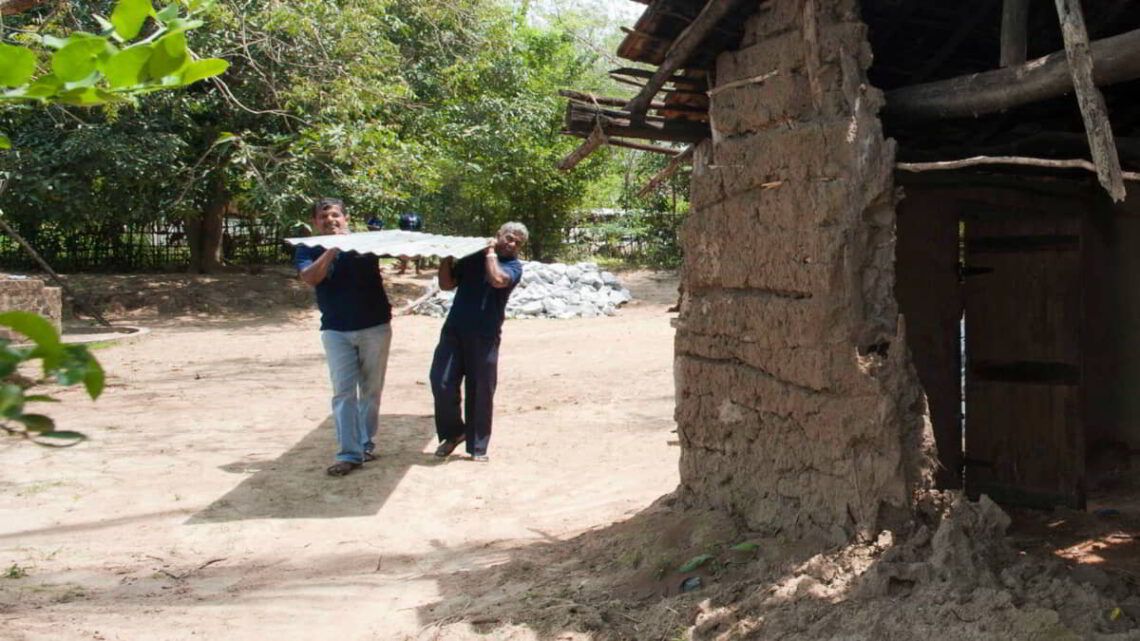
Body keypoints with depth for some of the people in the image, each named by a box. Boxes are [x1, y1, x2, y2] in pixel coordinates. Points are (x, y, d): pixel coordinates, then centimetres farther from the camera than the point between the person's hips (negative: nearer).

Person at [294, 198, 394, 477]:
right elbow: (311, 277, -15)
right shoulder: (308, 251, 4)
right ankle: (349, 453, -4)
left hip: (375, 327, 0)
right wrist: (332, 248, -21)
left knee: (371, 390, 7)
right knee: (343, 392, -4)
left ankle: (366, 445, 20)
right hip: (336, 331, 0)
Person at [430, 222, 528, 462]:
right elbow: (446, 284, 13)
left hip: (484, 336, -3)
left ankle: (478, 446, 14)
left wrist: (491, 252, -7)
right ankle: (453, 432, 19)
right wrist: (446, 257, 0)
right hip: (454, 329, 3)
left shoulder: (514, 265, 1)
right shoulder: (473, 257, 12)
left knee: (480, 392, 1)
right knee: (442, 383, -3)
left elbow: (497, 280, -21)